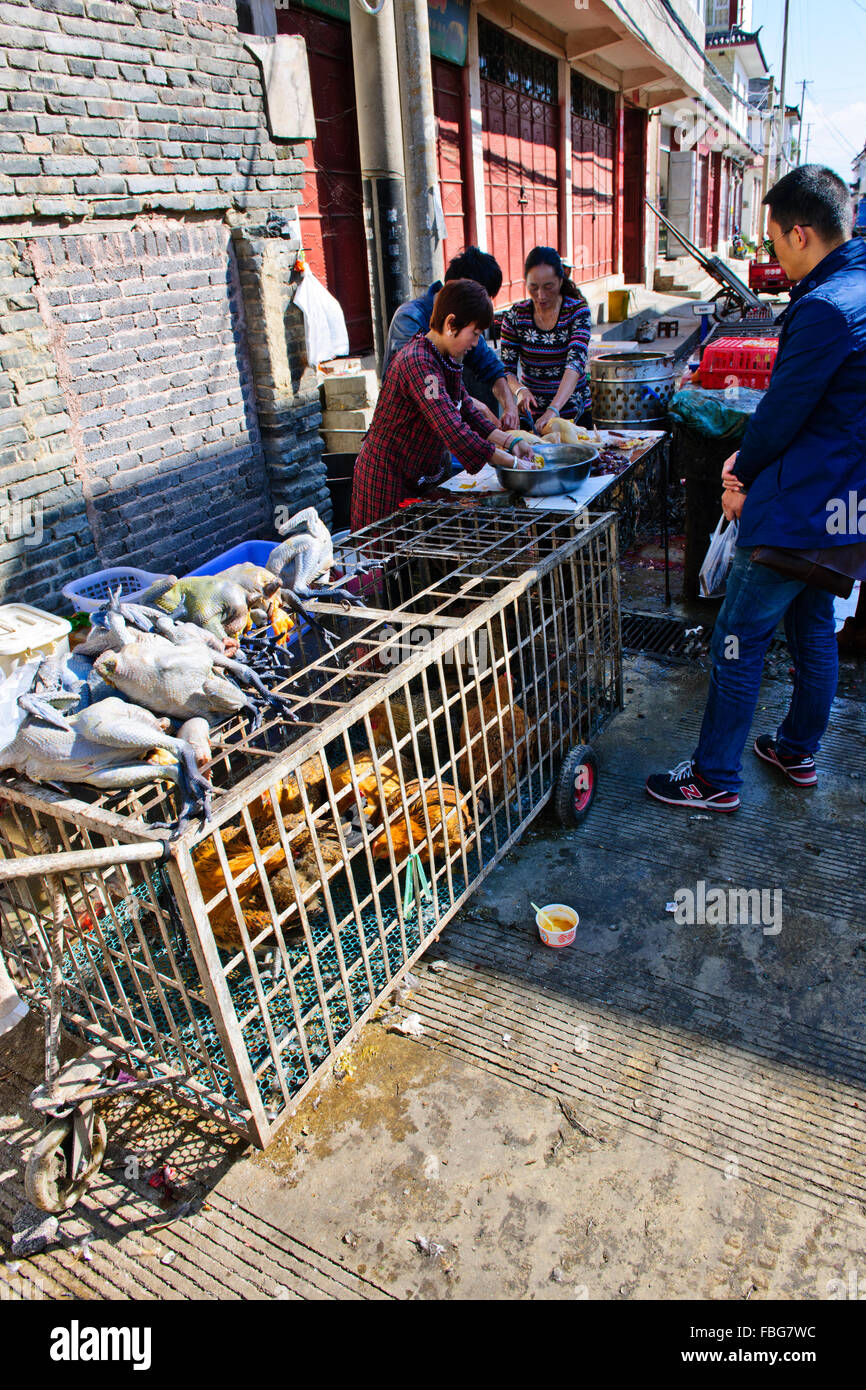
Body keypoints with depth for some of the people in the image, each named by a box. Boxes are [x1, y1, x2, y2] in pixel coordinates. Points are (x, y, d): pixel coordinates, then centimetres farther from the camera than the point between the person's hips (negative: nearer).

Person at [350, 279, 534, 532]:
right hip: (388, 477, -9)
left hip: (423, 477, 9)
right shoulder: (417, 362, -25)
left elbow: (467, 411, 10)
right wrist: (511, 461, -29)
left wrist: (510, 440, -3)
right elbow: (452, 430, -33)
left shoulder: (446, 359, 6)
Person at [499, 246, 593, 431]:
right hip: (532, 414, 1)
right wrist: (520, 389, -26)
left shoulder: (578, 311, -7)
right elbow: (507, 369, -1)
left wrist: (553, 409, -38)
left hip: (574, 413, -1)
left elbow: (576, 362, -22)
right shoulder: (516, 315, -1)